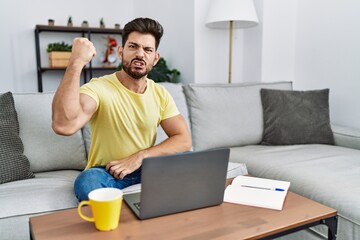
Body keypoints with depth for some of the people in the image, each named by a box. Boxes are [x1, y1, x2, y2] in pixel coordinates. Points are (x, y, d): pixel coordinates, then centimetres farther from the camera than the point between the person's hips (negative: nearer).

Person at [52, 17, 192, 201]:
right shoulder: (98, 88, -17)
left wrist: (139, 157, -21)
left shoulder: (161, 94, -1)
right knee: (87, 182, -37)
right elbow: (63, 126, -37)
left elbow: (184, 140, -7)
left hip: (146, 168, 4)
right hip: (105, 172, -4)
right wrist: (76, 62, -37)